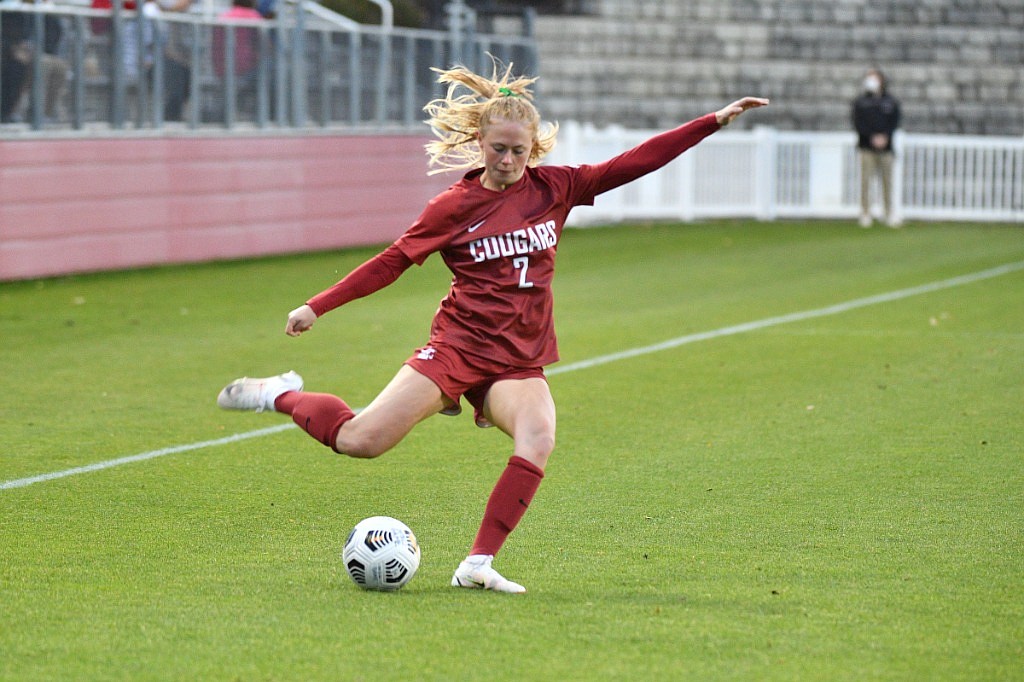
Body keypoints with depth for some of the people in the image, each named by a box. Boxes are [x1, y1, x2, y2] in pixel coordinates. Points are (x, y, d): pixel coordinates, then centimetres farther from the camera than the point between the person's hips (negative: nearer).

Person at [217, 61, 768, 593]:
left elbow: (637, 162, 4)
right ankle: (282, 396, 15)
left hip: (520, 363, 2)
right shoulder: (455, 206, -2)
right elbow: (392, 262, 2)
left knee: (538, 439, -30)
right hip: (458, 348, -2)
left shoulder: (554, 189, 5)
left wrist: (717, 120, 1)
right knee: (359, 442, -15)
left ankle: (477, 565, -23)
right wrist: (317, 307, -2)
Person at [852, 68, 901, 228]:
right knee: (866, 180, -5)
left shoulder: (891, 102, 9)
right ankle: (865, 214, 0)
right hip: (866, 147, -1)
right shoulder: (860, 102, 6)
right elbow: (858, 124, 0)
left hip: (885, 147, 1)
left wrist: (885, 136, -11)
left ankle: (889, 214, 9)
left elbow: (895, 123, 5)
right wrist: (872, 137, -12)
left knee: (887, 181, 2)